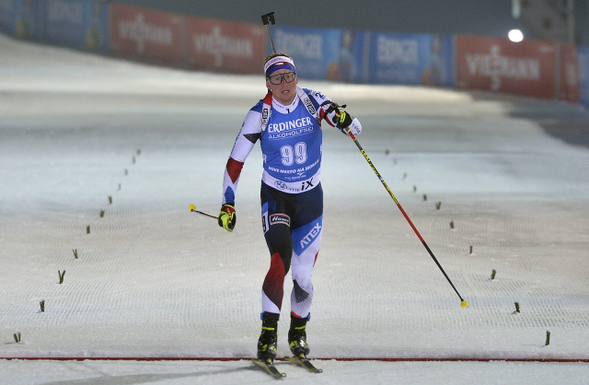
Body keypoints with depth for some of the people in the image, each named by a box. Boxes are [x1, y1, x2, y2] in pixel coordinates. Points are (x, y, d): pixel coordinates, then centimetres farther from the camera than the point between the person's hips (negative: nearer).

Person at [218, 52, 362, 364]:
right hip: (274, 196, -2)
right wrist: (228, 205, -11)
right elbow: (235, 162, -7)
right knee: (280, 261, -24)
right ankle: (268, 334, -21)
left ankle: (298, 330, 30)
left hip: (310, 198, 2)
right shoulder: (261, 114, -13)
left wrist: (343, 120, -39)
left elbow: (355, 129, -15)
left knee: (302, 276, 4)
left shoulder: (312, 101, -11)